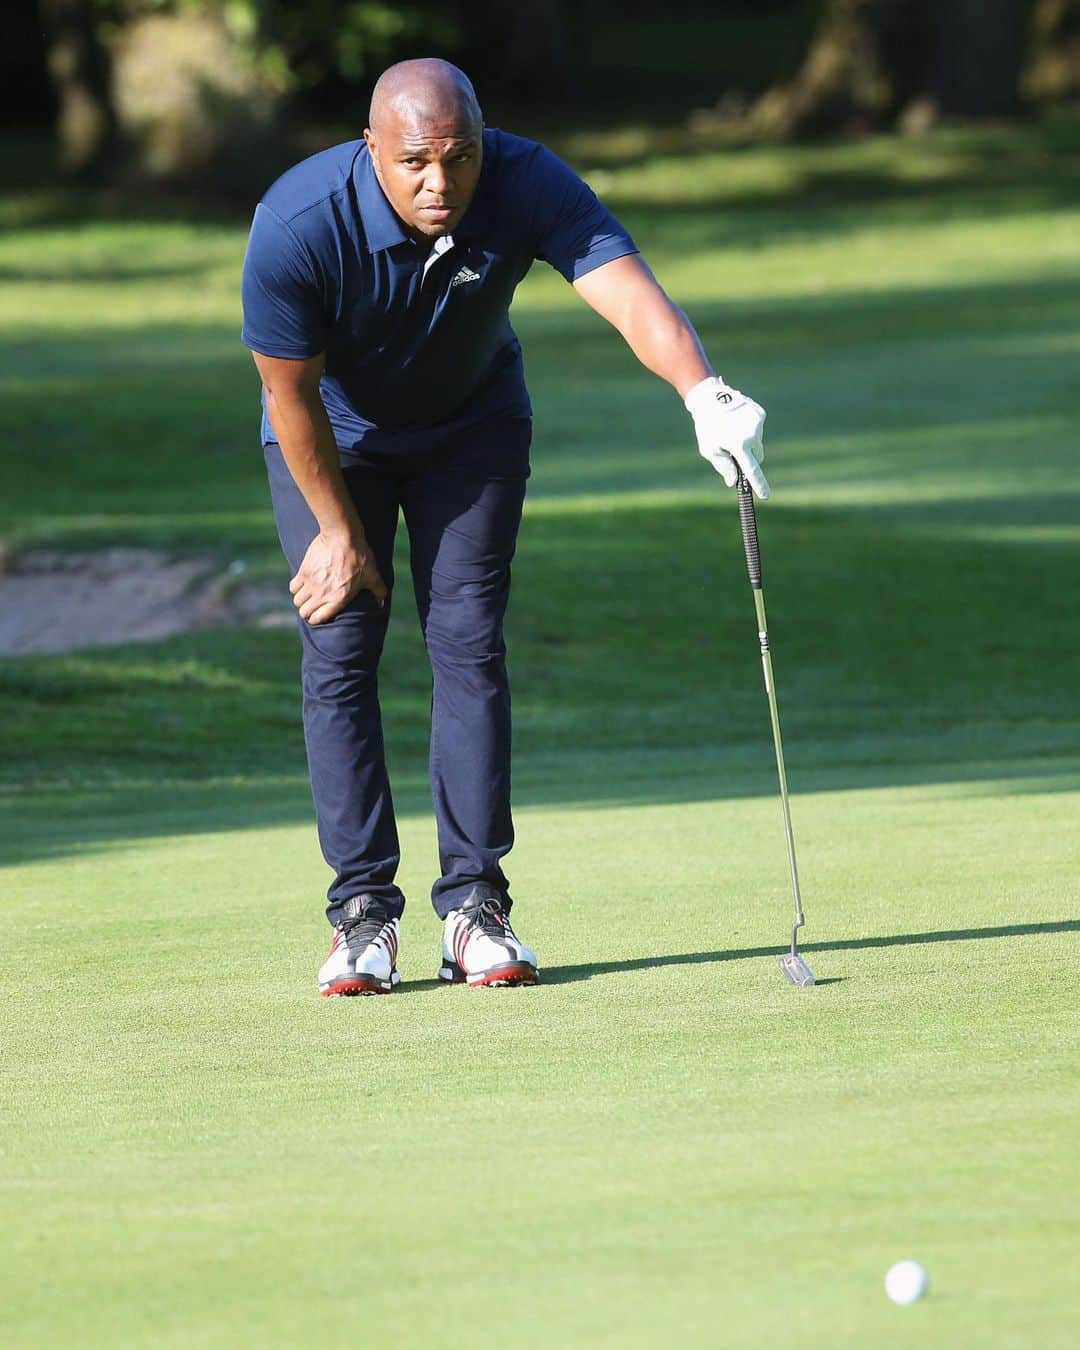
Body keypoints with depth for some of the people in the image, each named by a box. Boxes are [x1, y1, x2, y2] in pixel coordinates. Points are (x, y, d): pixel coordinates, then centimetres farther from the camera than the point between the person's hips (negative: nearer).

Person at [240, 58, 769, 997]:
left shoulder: (527, 186, -33)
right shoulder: (297, 227, -36)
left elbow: (629, 292, -46)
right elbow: (291, 392, -22)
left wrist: (702, 392, -65)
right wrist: (338, 530, -12)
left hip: (472, 423, 1)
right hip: (333, 436, -1)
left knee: (468, 640, -8)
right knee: (339, 652, -9)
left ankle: (475, 903, -5)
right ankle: (364, 911, -5)